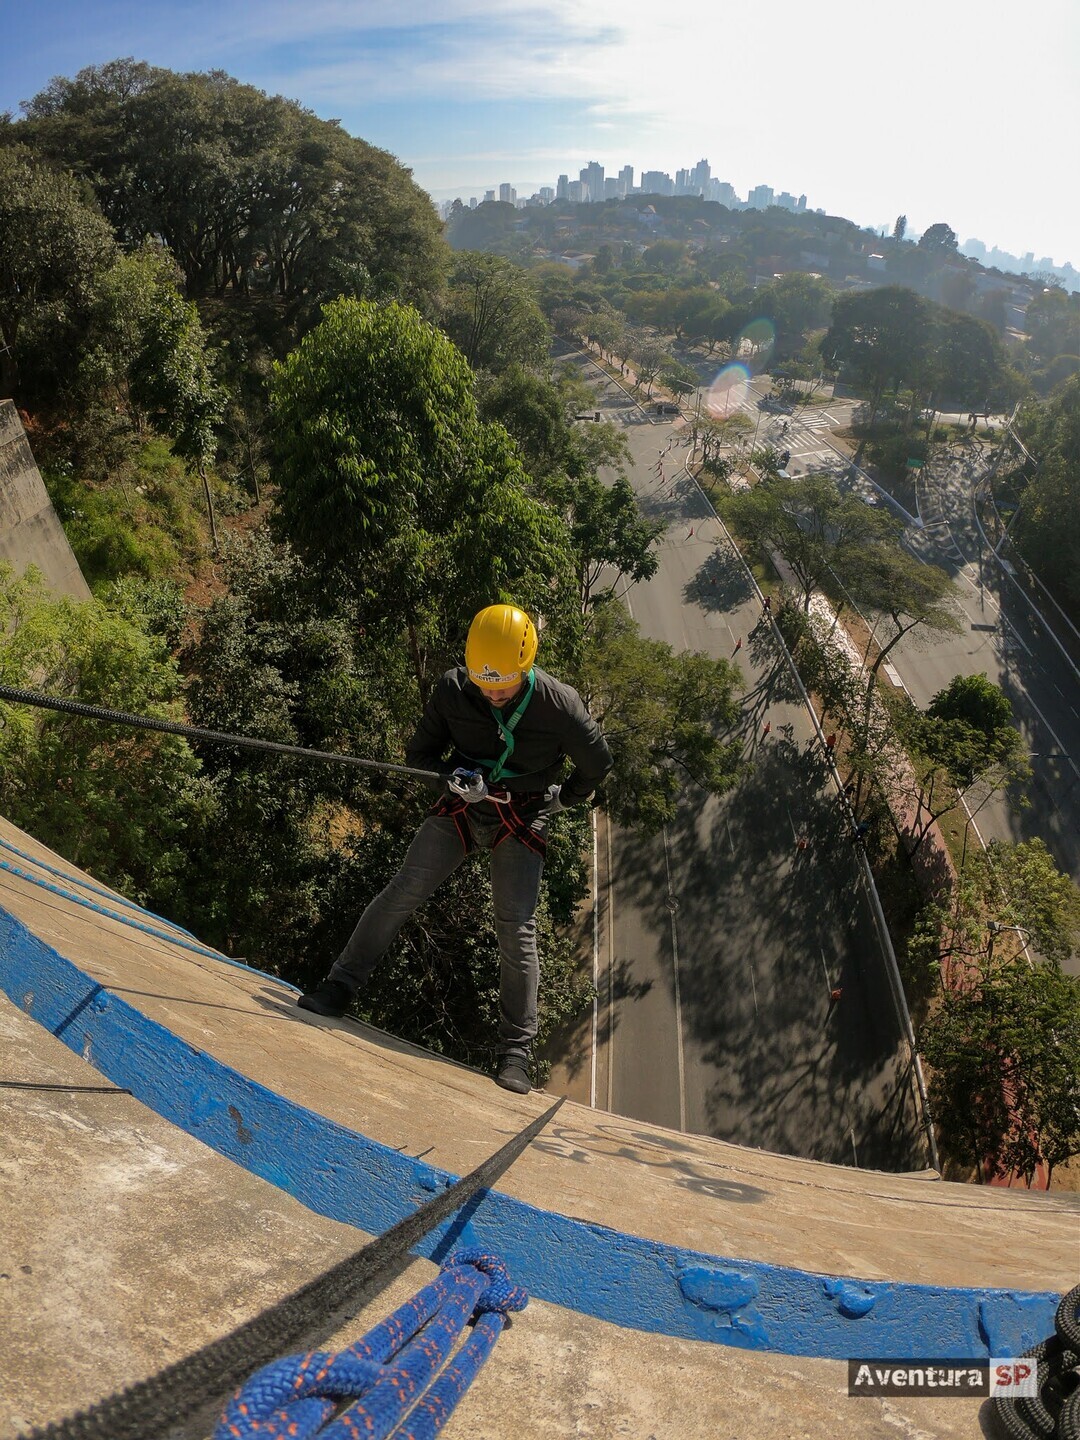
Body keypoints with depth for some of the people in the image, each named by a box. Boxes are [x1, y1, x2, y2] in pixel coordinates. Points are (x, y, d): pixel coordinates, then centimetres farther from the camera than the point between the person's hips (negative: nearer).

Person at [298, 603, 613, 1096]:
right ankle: (339, 987, 9)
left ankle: (516, 1051, 4)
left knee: (517, 930, -7)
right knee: (402, 893, -6)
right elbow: (420, 753, -2)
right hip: (461, 806, 3)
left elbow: (597, 762, -2)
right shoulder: (452, 689, -13)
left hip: (522, 821, -2)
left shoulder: (559, 704, -20)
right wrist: (453, 775, -22)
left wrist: (564, 799, 10)